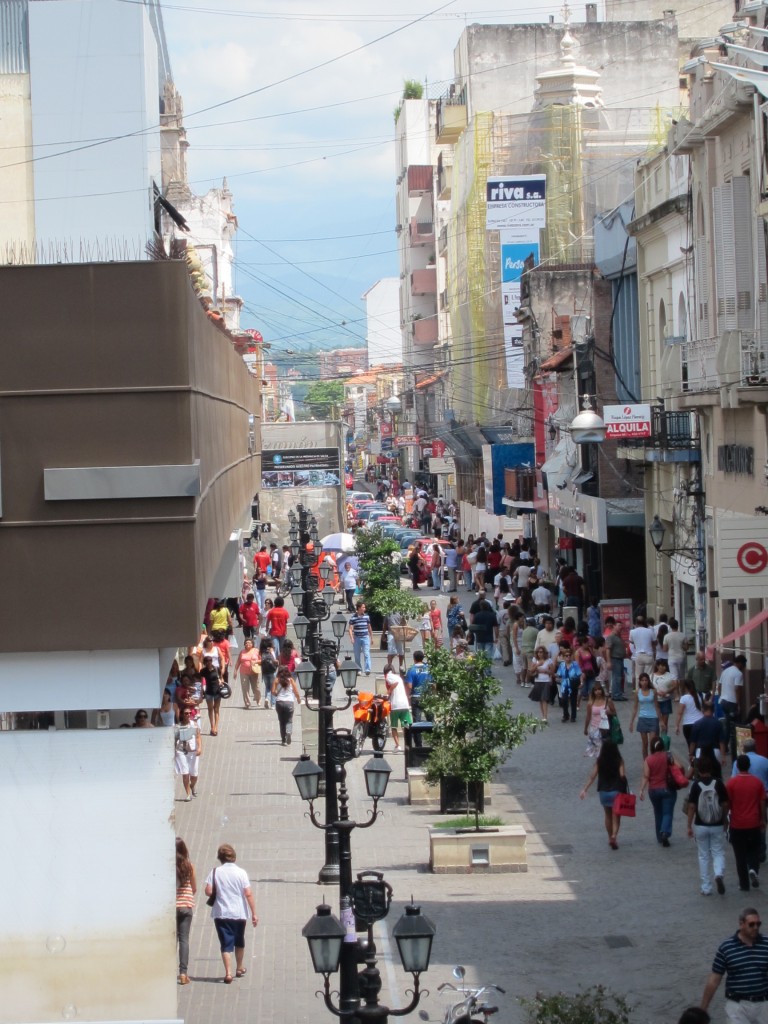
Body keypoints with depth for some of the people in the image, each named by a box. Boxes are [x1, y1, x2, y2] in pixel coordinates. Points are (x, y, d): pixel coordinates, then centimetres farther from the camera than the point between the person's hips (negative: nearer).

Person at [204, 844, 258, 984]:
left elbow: (208, 891, -10)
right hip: (239, 914, 1)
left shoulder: (215, 872, -4)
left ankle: (228, 973, -15)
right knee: (239, 942, 21)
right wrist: (254, 913, -5)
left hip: (221, 914, -1)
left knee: (226, 944, -1)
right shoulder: (241, 872, -5)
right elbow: (248, 894, -9)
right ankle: (239, 969, 38)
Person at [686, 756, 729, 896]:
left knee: (703, 856, 10)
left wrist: (689, 826, -2)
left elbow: (691, 807, -9)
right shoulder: (718, 783, -6)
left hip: (700, 826, 0)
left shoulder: (696, 785, -8)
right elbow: (725, 805, -2)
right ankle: (719, 874, -19)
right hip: (717, 826, 0)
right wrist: (724, 821, 13)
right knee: (718, 853, 10)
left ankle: (706, 888, 11)